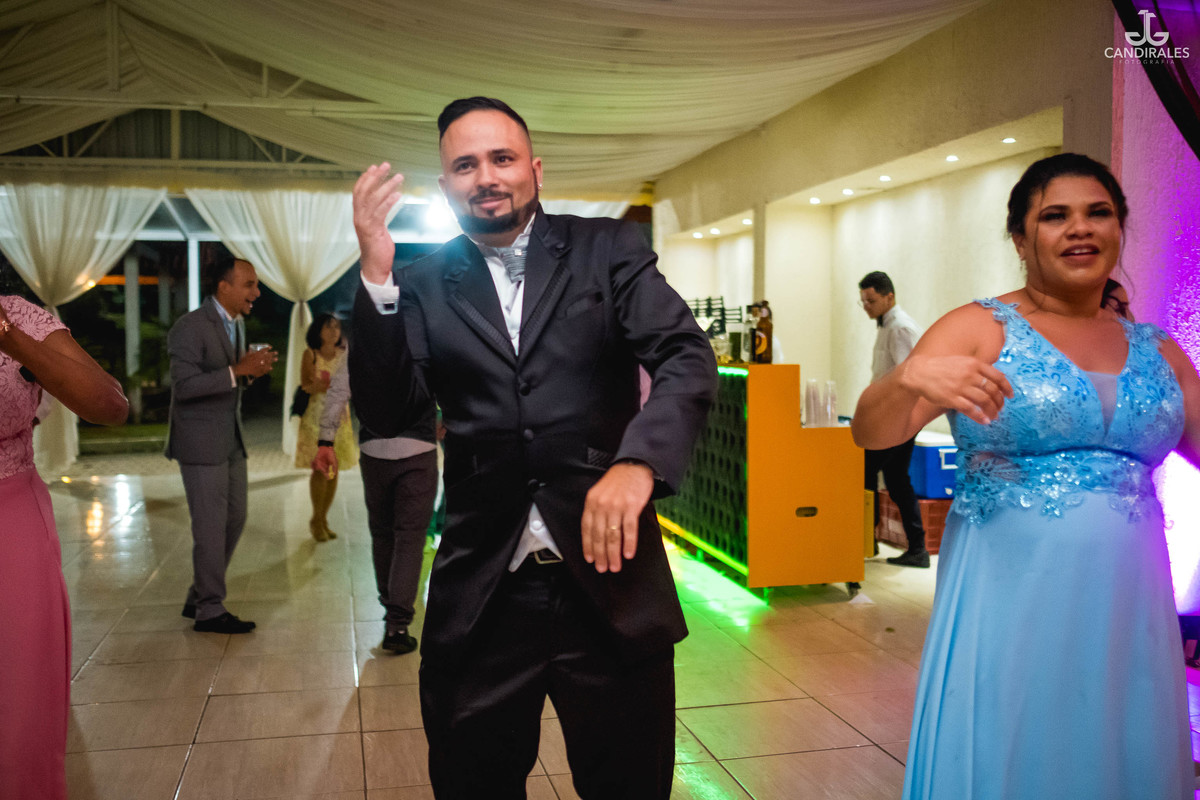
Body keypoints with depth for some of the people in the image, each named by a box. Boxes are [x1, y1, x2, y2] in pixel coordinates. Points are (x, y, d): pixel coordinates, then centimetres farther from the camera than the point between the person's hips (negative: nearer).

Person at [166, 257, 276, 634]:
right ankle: (210, 611, 11)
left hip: (231, 439, 9)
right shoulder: (190, 327, -16)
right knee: (211, 527, -2)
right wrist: (238, 370, -28)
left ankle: (199, 597, 27)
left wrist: (253, 368, -2)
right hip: (201, 442, -9)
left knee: (235, 519, 13)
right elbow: (184, 386, -23)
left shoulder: (236, 324, 12)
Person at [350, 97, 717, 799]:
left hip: (609, 580, -1)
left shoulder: (609, 251, 3)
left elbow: (689, 361, -10)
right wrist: (376, 276, -14)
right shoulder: (425, 286, 6)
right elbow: (386, 416, -4)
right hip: (481, 599, 1)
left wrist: (637, 462, -28)